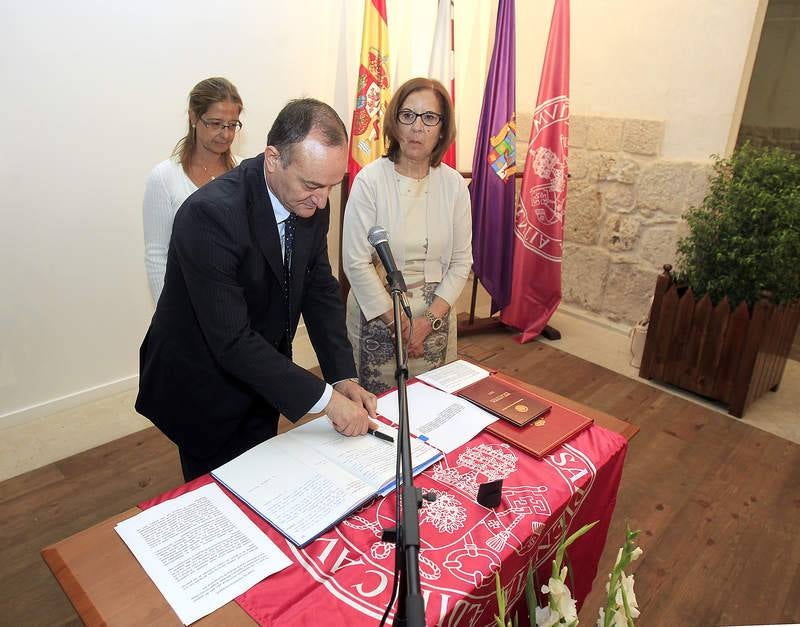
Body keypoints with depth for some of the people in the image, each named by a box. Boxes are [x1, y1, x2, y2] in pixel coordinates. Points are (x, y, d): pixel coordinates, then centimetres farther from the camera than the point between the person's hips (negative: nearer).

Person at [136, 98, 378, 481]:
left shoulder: (310, 201, -11)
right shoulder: (210, 213, -32)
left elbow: (320, 290, -3)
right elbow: (232, 341, -33)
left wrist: (343, 377, -11)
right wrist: (326, 398, -30)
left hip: (262, 374, 6)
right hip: (204, 388, -6)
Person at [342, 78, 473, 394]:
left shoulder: (454, 184, -1)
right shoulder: (370, 179, -11)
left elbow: (461, 261, 1)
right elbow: (356, 262, -13)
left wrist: (430, 320, -8)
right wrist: (397, 321, -11)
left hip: (435, 316, 3)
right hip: (377, 313, -3)